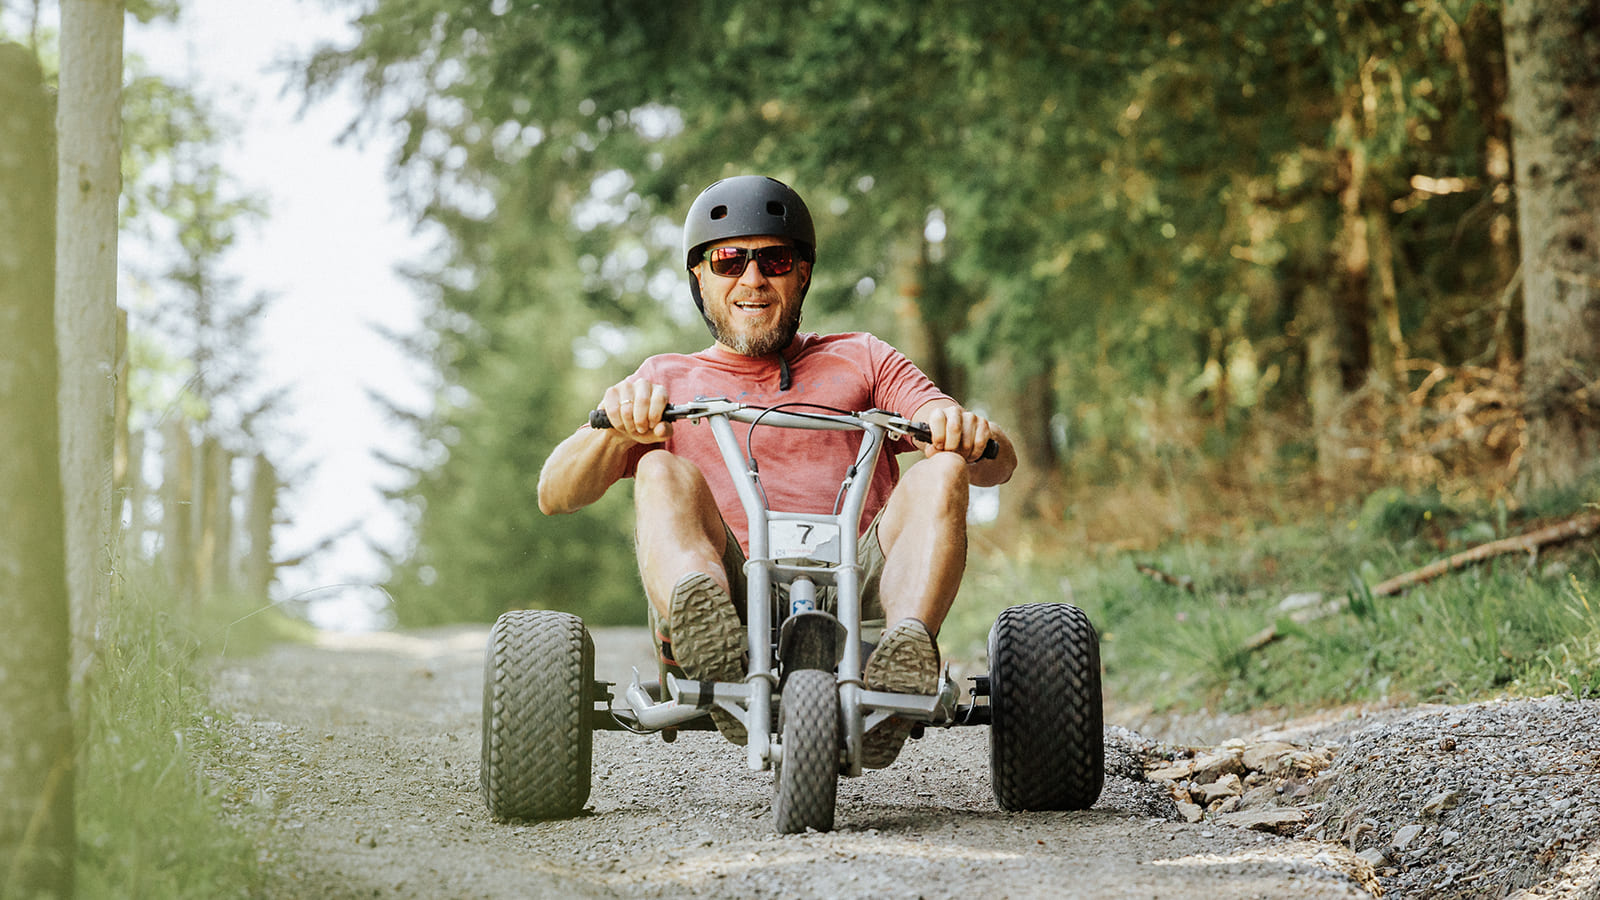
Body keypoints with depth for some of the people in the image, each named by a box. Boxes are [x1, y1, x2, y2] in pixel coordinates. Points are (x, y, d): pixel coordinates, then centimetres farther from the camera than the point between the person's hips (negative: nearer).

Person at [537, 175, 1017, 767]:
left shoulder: (862, 361, 27)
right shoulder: (668, 380, 26)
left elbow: (998, 465, 13)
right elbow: (556, 495, 11)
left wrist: (968, 434, -13)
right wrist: (614, 425, -11)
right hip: (733, 591, 0)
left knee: (939, 472, -22)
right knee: (661, 472, -25)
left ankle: (908, 649, -48)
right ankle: (709, 639, -55)